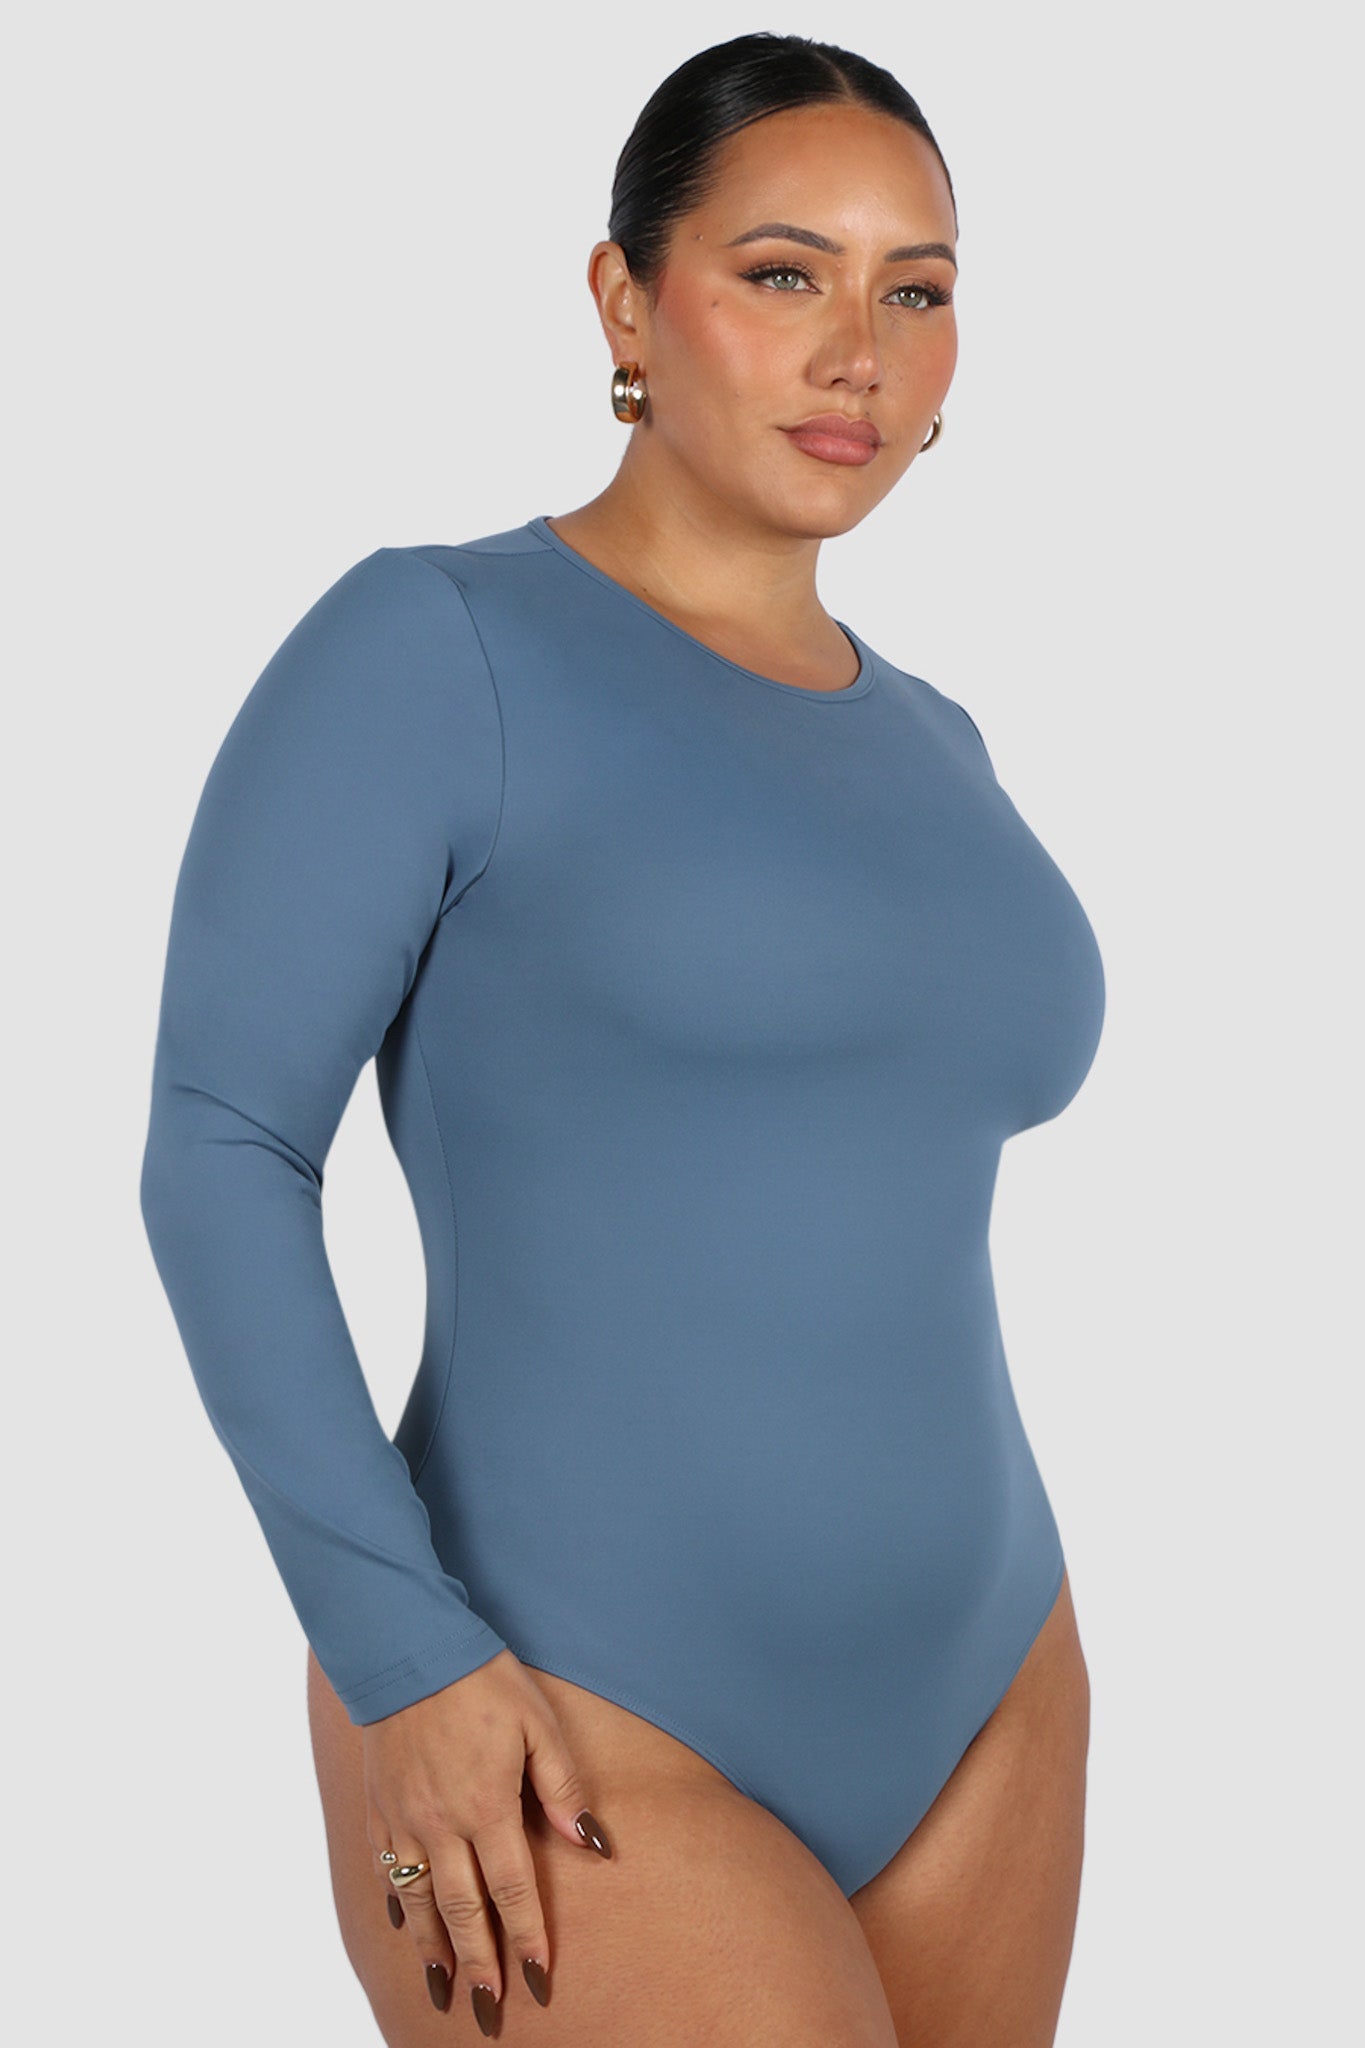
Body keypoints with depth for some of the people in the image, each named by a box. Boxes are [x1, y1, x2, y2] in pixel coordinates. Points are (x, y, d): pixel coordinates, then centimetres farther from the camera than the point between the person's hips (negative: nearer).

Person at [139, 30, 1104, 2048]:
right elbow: (218, 1149, -13)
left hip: (964, 1721, 7)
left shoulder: (923, 752, 11)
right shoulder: (426, 645, -9)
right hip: (566, 1757, -7)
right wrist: (406, 1657, -20)